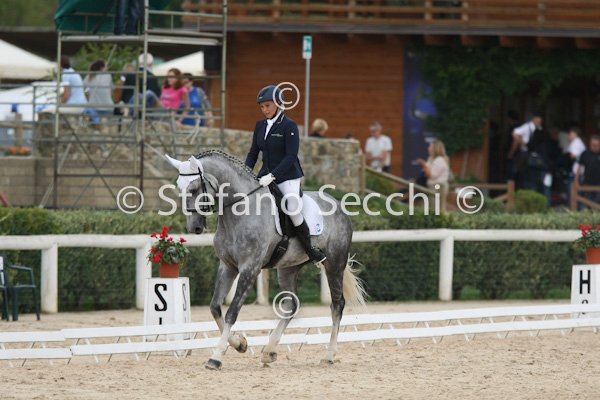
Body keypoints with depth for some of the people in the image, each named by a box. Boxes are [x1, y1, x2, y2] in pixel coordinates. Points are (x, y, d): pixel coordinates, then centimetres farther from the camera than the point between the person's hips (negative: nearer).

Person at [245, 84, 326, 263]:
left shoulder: (289, 126, -9)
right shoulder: (260, 126, 10)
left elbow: (290, 156, -16)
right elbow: (253, 153, 14)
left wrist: (272, 175, -25)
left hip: (288, 177, -7)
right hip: (266, 177, 7)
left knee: (293, 209, -23)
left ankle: (309, 247, -7)